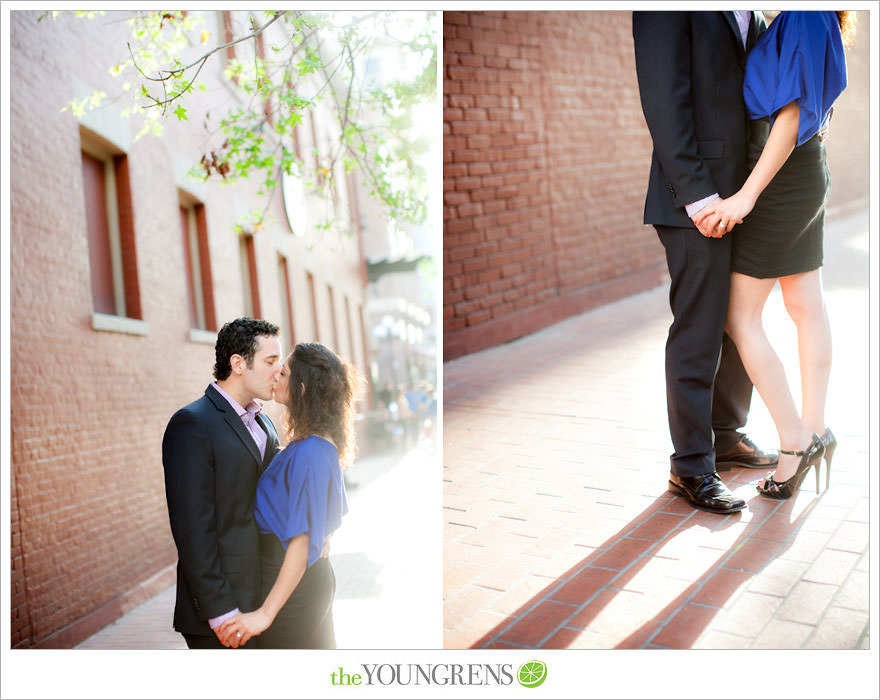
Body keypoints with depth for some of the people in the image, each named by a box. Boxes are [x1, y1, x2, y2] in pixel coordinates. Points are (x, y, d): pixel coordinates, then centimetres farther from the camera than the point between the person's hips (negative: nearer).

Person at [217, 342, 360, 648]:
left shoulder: (307, 453, -25)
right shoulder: (323, 444, 4)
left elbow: (302, 541, -28)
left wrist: (266, 613, -28)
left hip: (292, 587, -9)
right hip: (317, 576, 9)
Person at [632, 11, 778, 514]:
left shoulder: (750, 16, 18)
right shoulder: (665, 11, -9)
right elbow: (664, 101, -16)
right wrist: (698, 196, -21)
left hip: (743, 199, 9)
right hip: (695, 204, -9)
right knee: (698, 336, -3)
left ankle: (727, 436, 33)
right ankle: (692, 467, 10)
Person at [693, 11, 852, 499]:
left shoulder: (804, 18, -15)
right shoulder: (801, 20, 12)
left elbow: (792, 114, -21)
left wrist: (747, 195, -22)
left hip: (781, 181, -10)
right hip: (805, 180, 10)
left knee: (740, 317, -5)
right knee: (807, 308, 11)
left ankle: (796, 440, 2)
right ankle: (815, 428, 20)